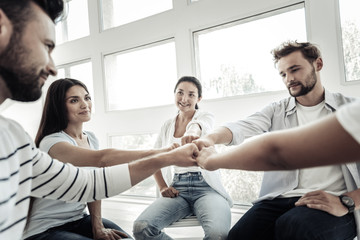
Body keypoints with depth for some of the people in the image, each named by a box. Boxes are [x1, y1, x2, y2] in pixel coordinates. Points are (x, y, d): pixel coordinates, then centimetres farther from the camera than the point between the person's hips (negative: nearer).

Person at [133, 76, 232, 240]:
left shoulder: (206, 117, 4)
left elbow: (199, 125, -22)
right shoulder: (167, 125, 15)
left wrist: (193, 131, -47)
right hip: (177, 190, 3)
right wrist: (163, 187, 3)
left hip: (206, 187, -3)